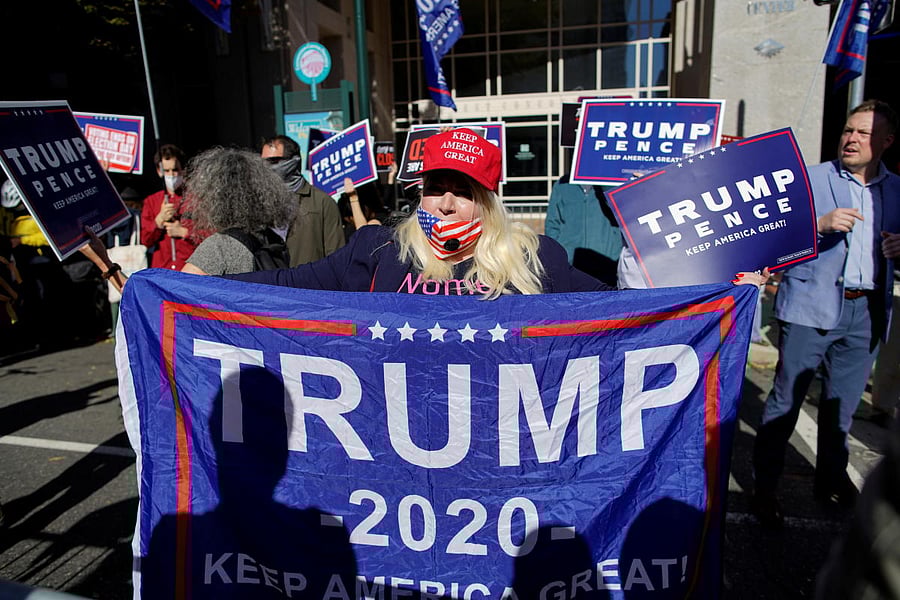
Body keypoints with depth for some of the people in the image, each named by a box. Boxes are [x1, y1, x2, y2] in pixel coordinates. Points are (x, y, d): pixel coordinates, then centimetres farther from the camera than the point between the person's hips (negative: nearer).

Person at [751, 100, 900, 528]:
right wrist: (821, 223, -20)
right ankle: (764, 488, 8)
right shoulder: (810, 179, 1)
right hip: (811, 306, -4)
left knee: (842, 405, 13)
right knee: (786, 401, -2)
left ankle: (831, 479, 32)